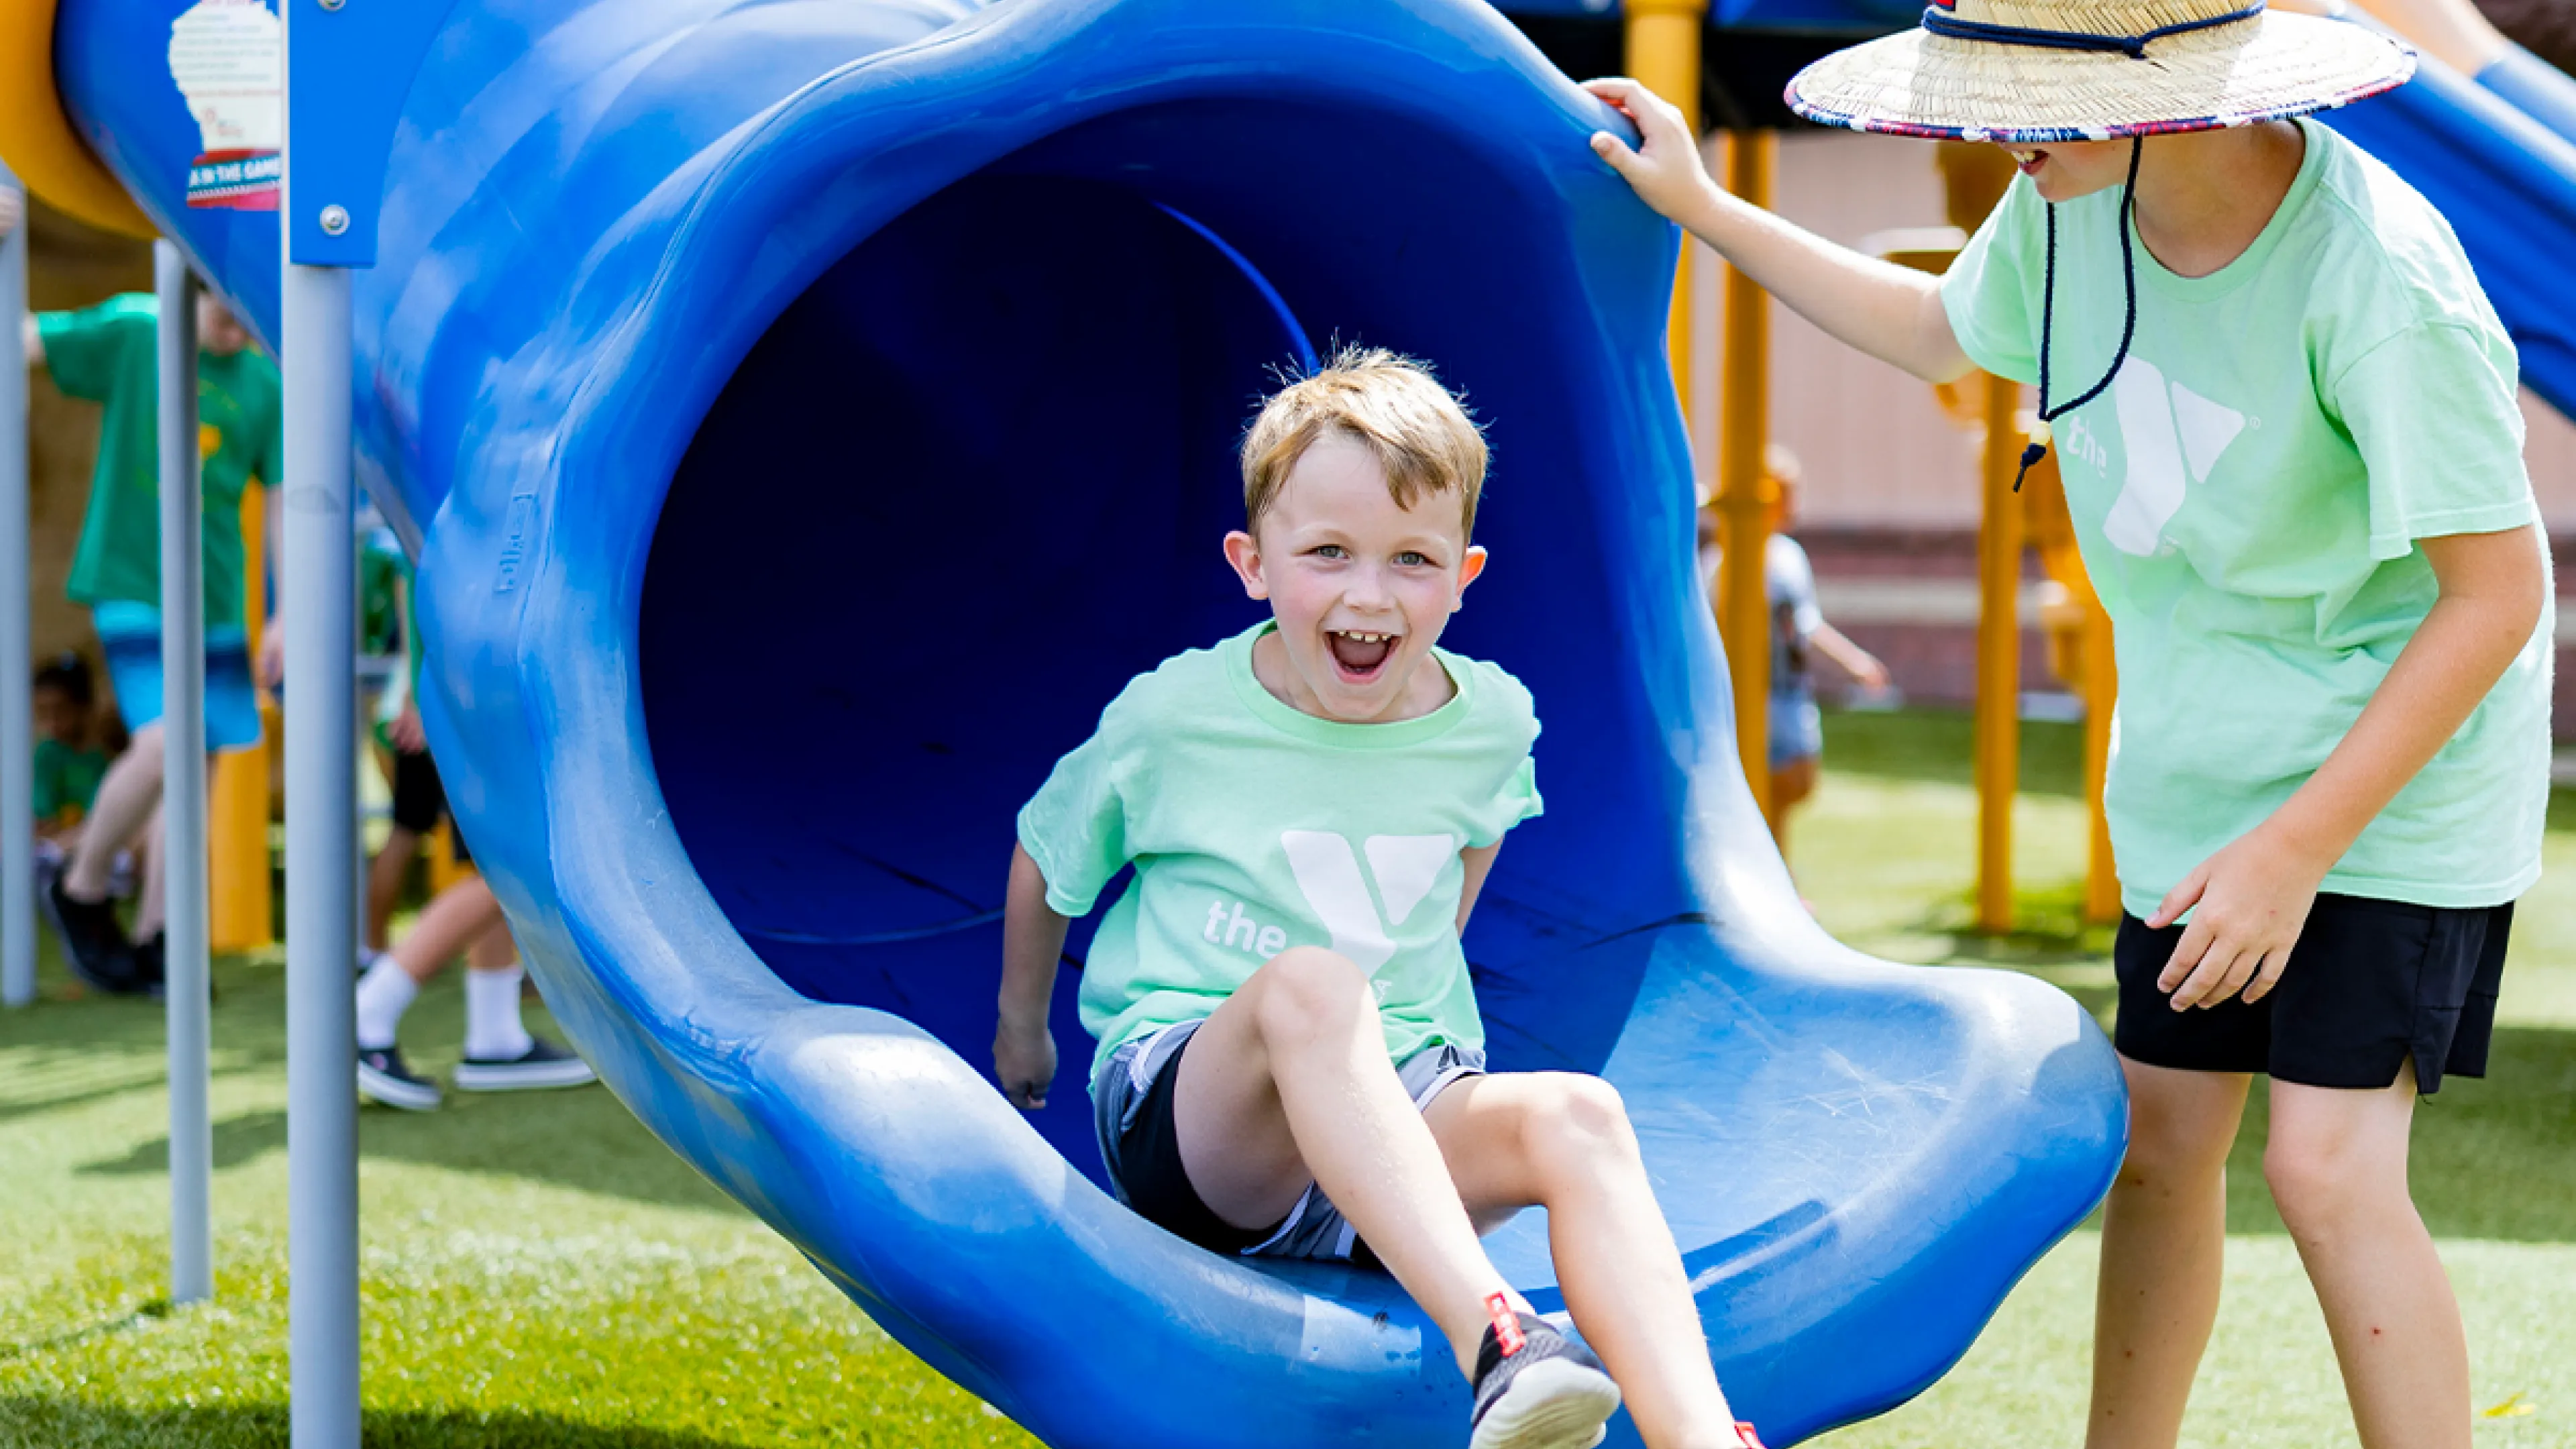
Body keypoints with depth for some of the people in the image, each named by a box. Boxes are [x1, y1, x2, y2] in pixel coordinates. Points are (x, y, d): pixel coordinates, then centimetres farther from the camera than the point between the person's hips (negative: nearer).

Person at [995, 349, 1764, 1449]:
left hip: (1399, 1116, 3)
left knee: (1573, 1115, -30)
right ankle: (1491, 1342, -57)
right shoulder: (1171, 720, -4)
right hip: (1185, 1109, -3)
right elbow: (1045, 855, 14)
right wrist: (1021, 1027, 26)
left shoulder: (1490, 722, 4)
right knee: (1311, 979, -38)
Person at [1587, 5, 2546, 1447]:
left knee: (2328, 1166, -15)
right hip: (2199, 771, 7)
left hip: (2395, 777, -7)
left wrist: (2301, 845, -22)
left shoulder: (2378, 282, -29)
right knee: (2159, 1141, 9)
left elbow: (2496, 593, -22)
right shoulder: (2072, 207, -6)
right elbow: (1939, 330, 19)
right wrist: (1703, 209, 17)